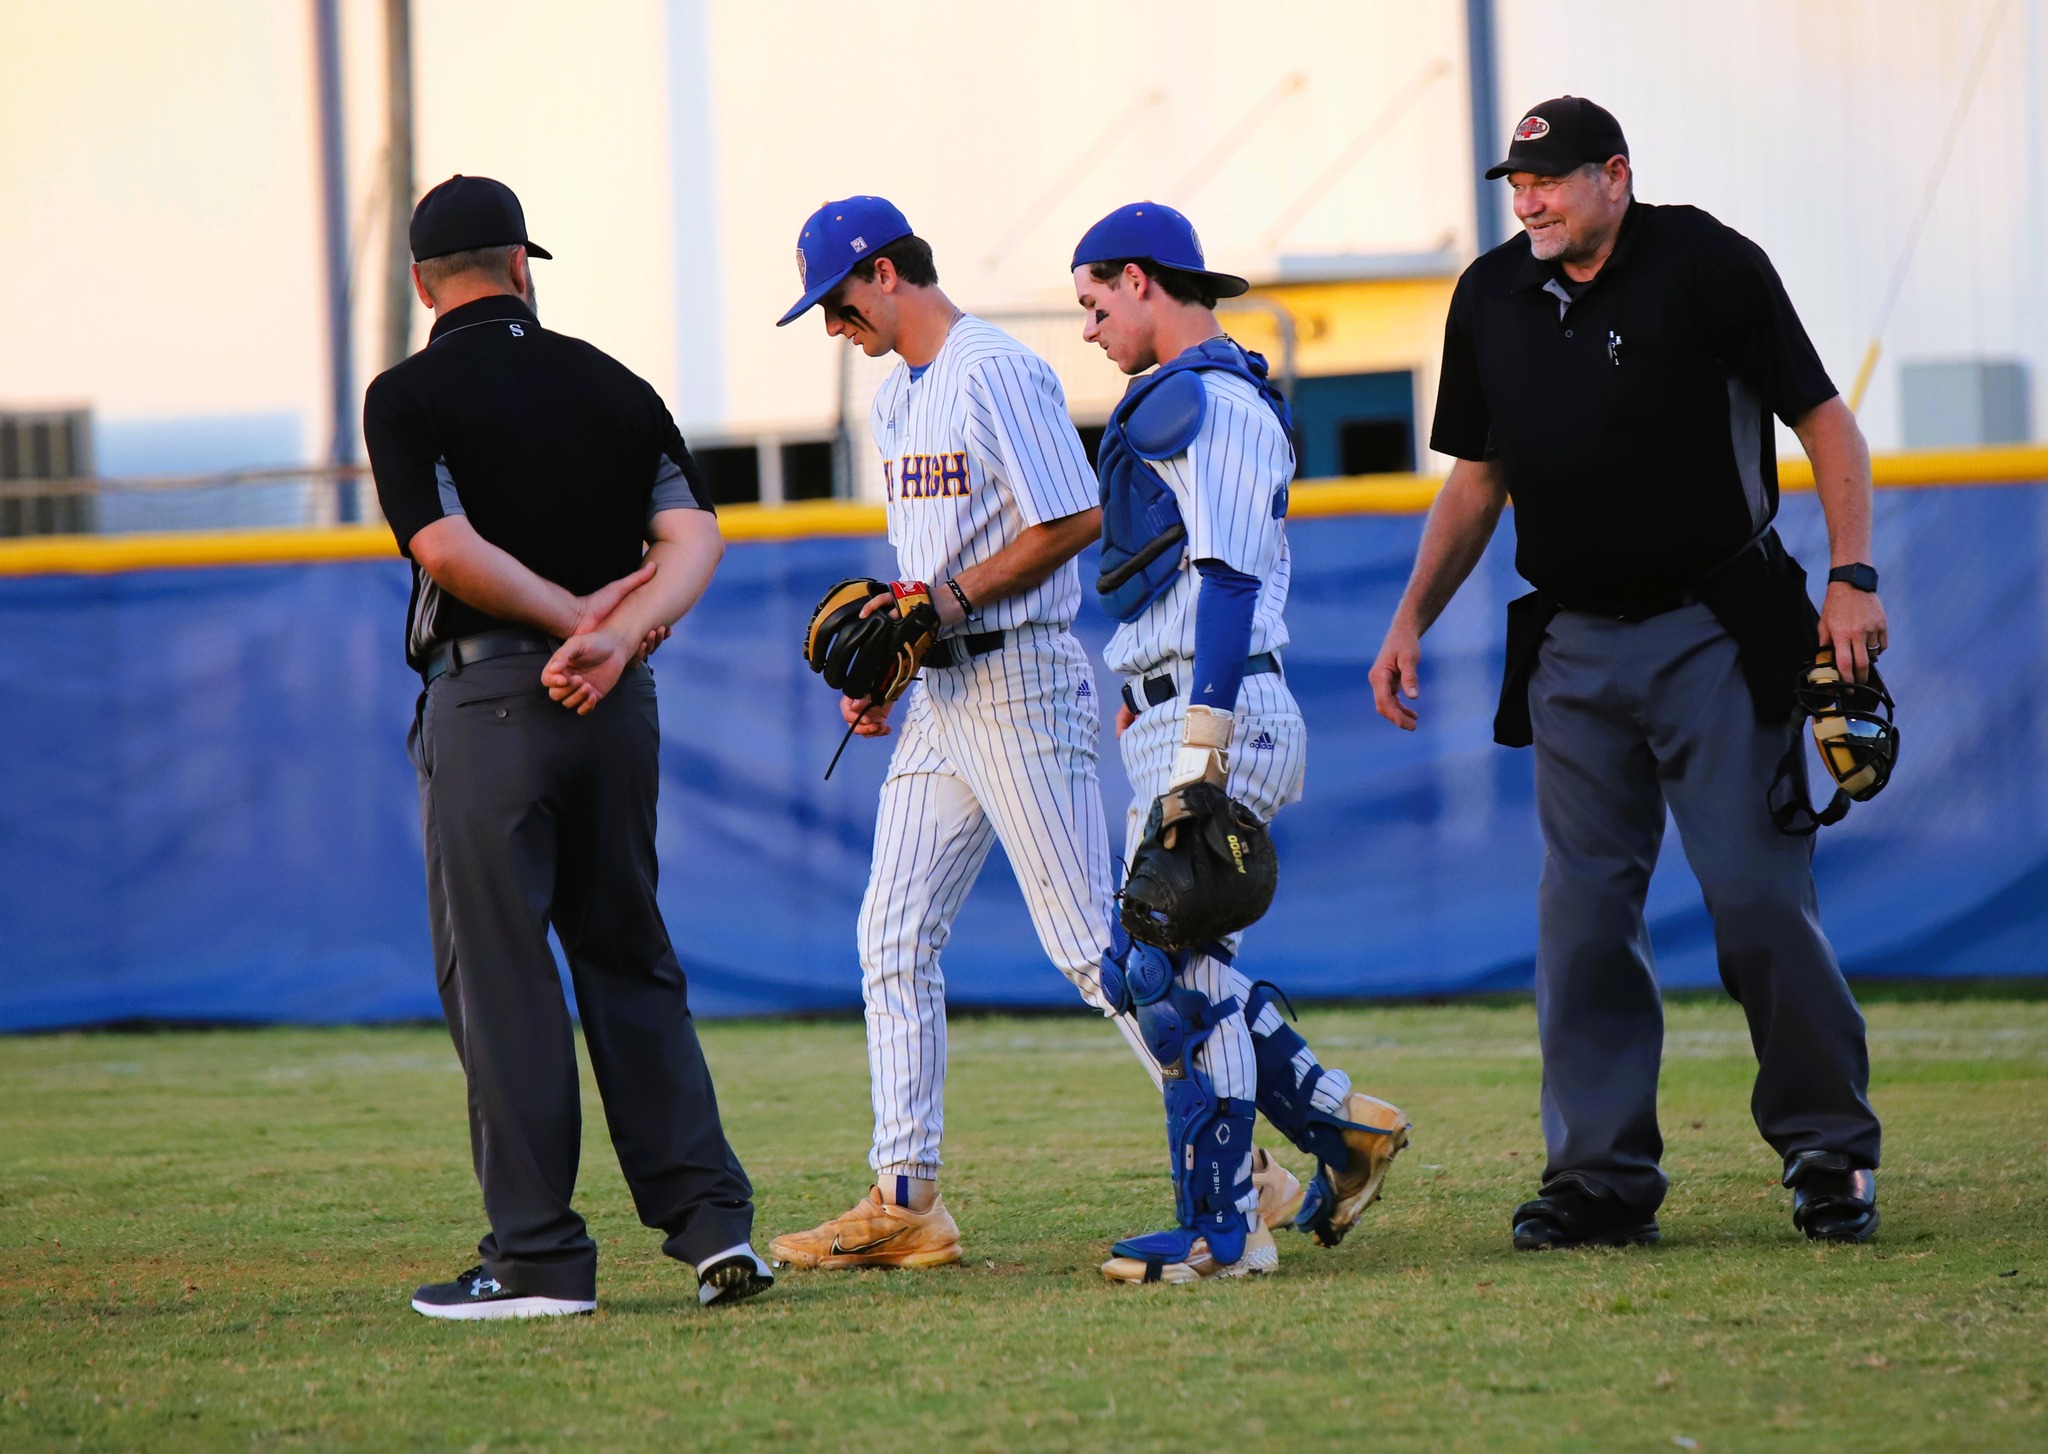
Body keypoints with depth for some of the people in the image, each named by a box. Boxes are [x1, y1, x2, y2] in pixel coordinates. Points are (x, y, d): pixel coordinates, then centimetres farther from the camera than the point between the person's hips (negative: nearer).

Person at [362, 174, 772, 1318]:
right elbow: (695, 537, -1)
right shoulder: (614, 386, 11)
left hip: (487, 700, -5)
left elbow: (448, 548, -16)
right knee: (631, 962, 12)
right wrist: (617, 634, -13)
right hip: (622, 705, 5)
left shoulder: (410, 395, -3)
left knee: (499, 970, -2)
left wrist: (578, 615, -8)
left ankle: (539, 1255, -3)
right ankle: (713, 1222, 5)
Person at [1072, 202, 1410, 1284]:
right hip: (1176, 717, 10)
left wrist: (1197, 750, -25)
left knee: (1175, 968, -9)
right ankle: (1340, 1124, 17)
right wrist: (1144, 700, 22)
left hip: (1213, 712, -10)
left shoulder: (1207, 399, -11)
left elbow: (1229, 579, -19)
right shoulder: (1184, 400, 21)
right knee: (1148, 966, 12)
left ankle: (1223, 1229, -5)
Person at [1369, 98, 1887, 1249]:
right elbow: (1477, 482, 19)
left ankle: (1830, 1152, 5)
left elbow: (1824, 419, -5)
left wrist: (1853, 576, -15)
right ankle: (1604, 1173, 5)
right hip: (1575, 653, 5)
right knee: (1583, 908, 1)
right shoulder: (1492, 298, 9)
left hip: (1717, 636, -5)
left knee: (1759, 892, -8)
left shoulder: (1707, 266, -6)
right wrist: (1413, 620, 11)